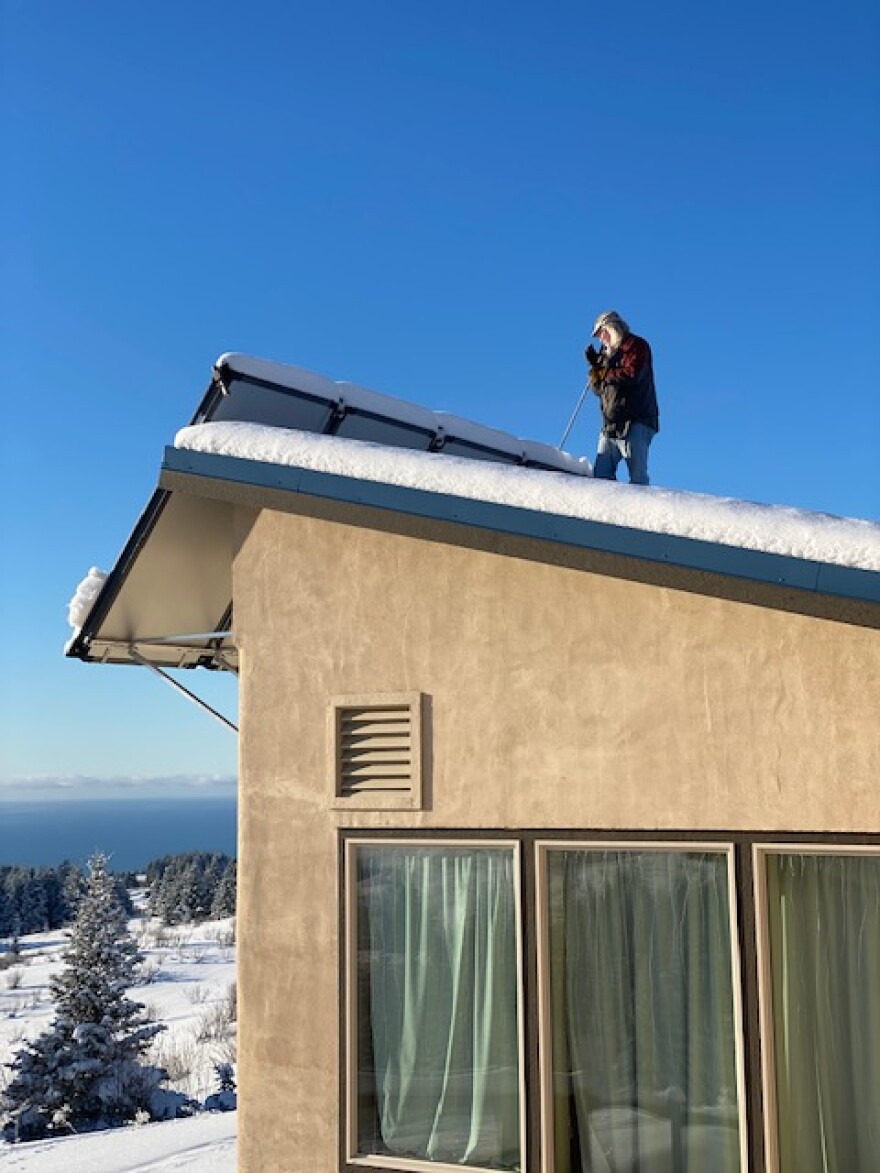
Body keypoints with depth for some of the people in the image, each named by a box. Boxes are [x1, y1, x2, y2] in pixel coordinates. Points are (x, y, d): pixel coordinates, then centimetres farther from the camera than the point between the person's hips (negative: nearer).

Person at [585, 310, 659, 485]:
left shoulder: (636, 346, 2)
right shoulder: (608, 352, 23)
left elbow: (631, 375, -14)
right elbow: (599, 390, 21)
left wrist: (604, 372, -2)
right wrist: (595, 365, 6)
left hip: (635, 422, -7)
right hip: (611, 424, 7)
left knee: (637, 476, -13)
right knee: (601, 474, -5)